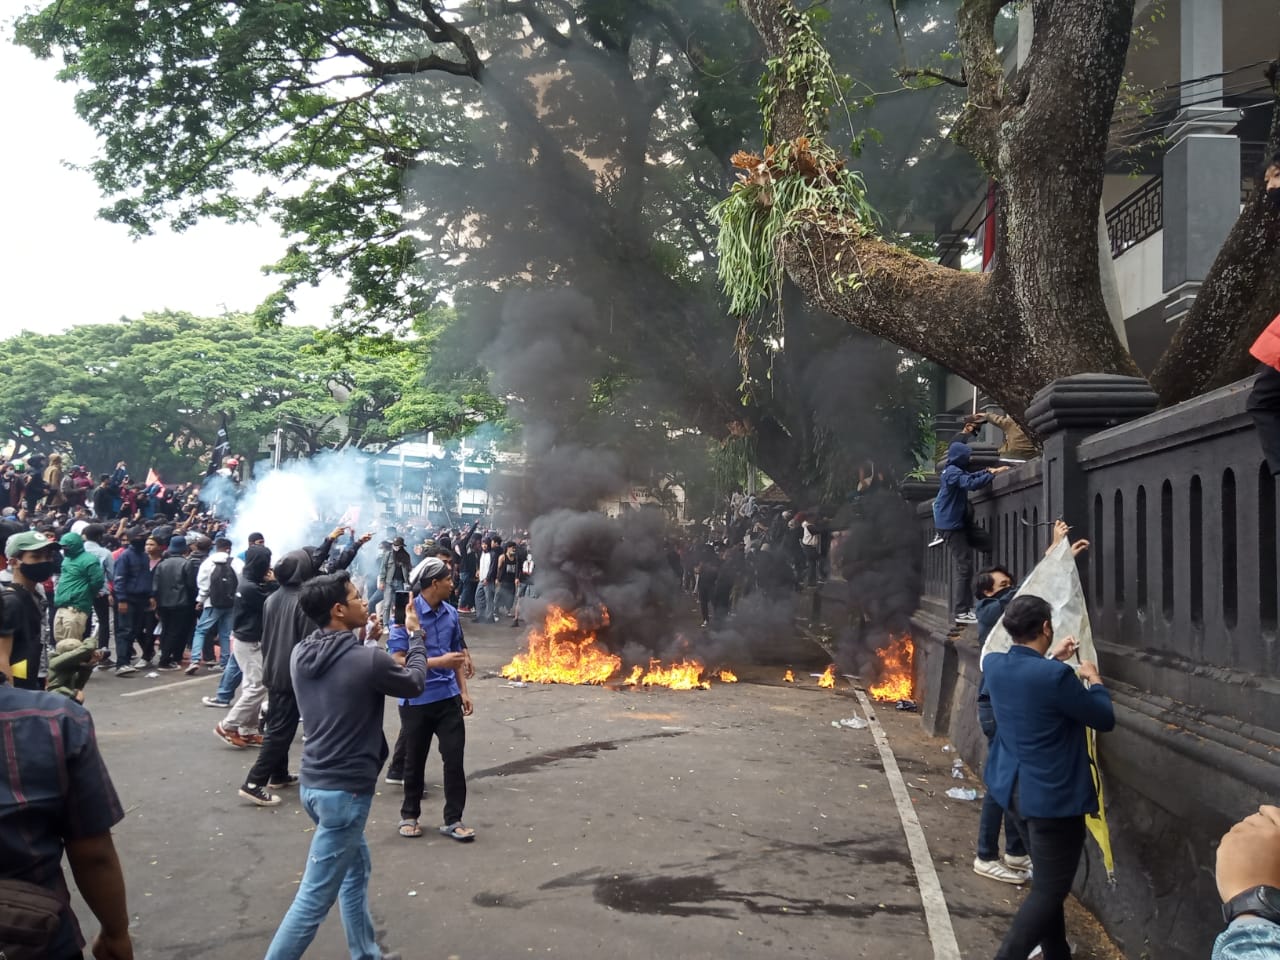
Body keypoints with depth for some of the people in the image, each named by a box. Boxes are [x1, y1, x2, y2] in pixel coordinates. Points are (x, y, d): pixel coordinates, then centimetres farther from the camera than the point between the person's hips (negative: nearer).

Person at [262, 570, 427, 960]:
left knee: (357, 870, 24)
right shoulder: (367, 659, -20)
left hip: (315, 782, 9)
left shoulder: (300, 655, 0)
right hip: (344, 790, -9)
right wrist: (416, 639, 16)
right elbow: (414, 683, 1)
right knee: (314, 899, -1)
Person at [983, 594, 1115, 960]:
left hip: (1014, 789, 8)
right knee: (1049, 889, 4)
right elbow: (1105, 719, -11)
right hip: (1053, 796, -8)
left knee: (1046, 882, 22)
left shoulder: (993, 664, -4)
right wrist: (1093, 680, 5)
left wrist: (1056, 660, 30)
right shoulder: (1055, 676, -26)